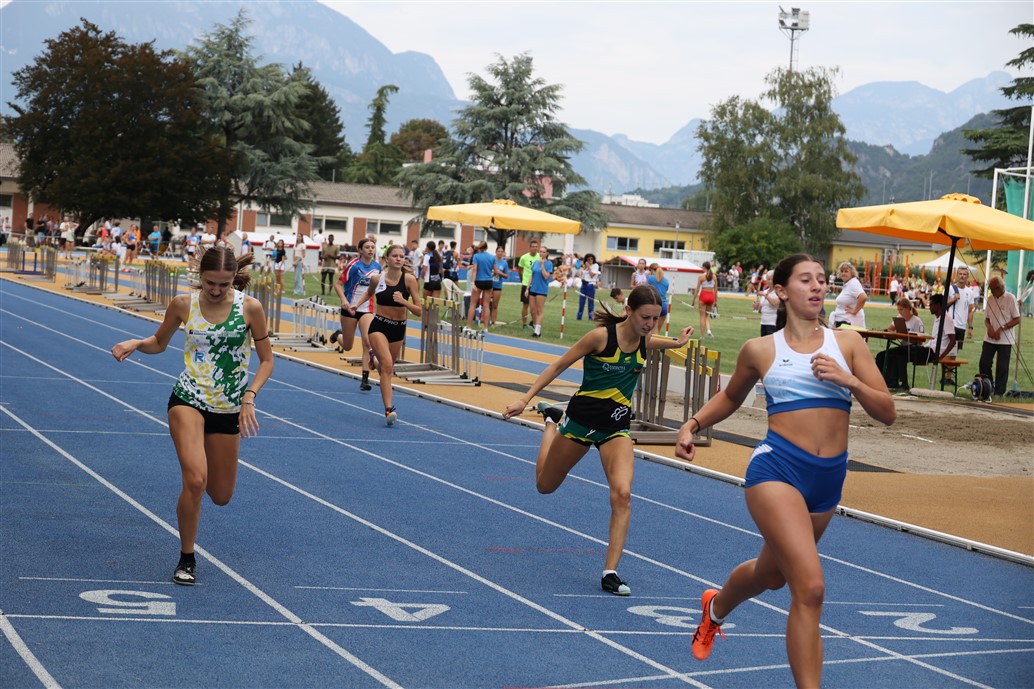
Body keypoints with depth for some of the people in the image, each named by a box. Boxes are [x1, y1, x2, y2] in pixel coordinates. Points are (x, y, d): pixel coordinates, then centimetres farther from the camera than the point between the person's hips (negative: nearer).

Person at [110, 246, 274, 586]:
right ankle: (186, 559, -3)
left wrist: (249, 396, -15)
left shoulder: (250, 307, -9)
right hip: (188, 400, -1)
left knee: (221, 496, 11)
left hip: (228, 410, 1)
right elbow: (159, 343, 12)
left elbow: (266, 359, -1)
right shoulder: (183, 305, -6)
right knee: (195, 481, -23)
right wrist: (136, 344, -10)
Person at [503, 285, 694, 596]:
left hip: (617, 427, 2)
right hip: (582, 419, -2)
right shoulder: (601, 336, -20)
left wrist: (678, 342, 23)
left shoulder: (646, 342, -4)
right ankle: (552, 422, 48)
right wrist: (525, 399, -13)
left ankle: (610, 573, -16)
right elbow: (559, 365, -11)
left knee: (622, 494, -21)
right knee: (545, 485, 18)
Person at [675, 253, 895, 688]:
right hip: (778, 468, -4)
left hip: (829, 478, 4)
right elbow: (731, 397, 23)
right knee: (810, 587, -22)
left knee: (772, 574, 25)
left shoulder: (847, 343, 6)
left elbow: (887, 413, 2)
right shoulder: (760, 350, 3)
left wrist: (849, 380, -14)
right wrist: (693, 425, 8)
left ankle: (715, 608, 58)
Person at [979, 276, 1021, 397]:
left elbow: (1017, 319, -8)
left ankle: (999, 392, 7)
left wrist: (1001, 329, -16)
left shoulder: (1010, 299, -7)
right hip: (990, 338, 5)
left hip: (1005, 339, -5)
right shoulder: (990, 299, 7)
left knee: (1002, 367, -1)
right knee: (984, 363, 0)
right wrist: (989, 327, -8)